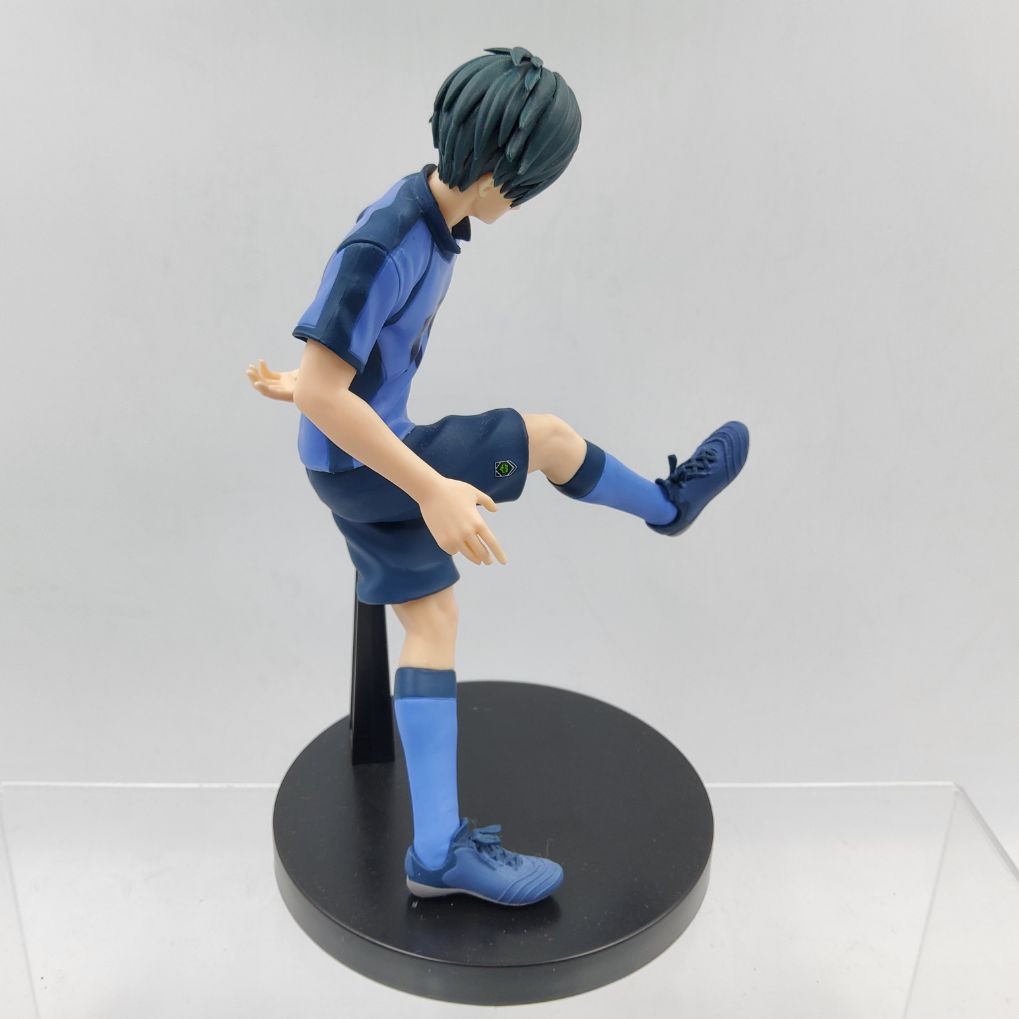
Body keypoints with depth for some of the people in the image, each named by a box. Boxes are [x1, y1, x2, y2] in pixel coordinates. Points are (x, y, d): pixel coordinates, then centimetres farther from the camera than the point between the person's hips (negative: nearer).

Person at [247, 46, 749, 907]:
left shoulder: (435, 215, 2)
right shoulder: (384, 246, -28)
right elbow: (324, 391, -30)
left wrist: (306, 384, 25)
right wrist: (433, 492, -31)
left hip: (366, 455, 9)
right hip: (359, 464, -9)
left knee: (432, 617, 8)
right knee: (548, 437, -4)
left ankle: (439, 849, 15)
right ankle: (668, 504, 26)